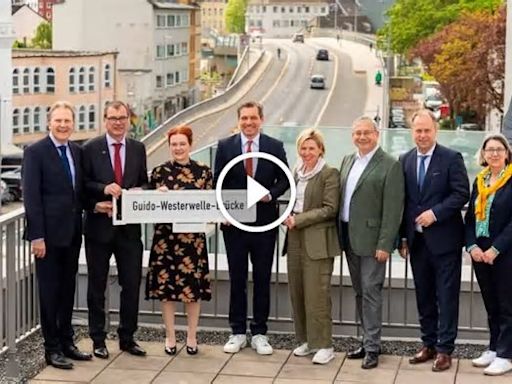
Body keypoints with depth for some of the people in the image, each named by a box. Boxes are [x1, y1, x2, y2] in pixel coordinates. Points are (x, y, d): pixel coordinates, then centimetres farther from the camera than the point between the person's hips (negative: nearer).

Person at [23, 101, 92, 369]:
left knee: (68, 289, 13)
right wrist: (36, 236, -17)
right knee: (49, 291, 2)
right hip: (49, 234, -6)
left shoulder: (77, 152, 10)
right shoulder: (35, 152, -8)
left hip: (72, 233, 6)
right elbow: (31, 196, -12)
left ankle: (67, 342, 24)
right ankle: (52, 349, 10)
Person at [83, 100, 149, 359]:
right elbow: (83, 183, -3)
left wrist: (138, 193, -10)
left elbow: (144, 184, 12)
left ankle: (127, 338, 19)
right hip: (99, 225, -2)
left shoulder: (138, 149, 8)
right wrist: (103, 189, -19)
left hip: (129, 227, 3)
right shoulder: (90, 148, -2)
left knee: (131, 284, 6)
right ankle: (98, 340, 16)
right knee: (96, 286, 6)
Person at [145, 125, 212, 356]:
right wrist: (158, 195, -14)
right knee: (166, 284, 3)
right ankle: (170, 337, 15)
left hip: (193, 235, 0)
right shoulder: (160, 172, 3)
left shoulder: (203, 171, 3)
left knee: (193, 285, 4)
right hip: (166, 235, 0)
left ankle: (192, 336, 17)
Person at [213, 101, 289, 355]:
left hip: (264, 222, 0)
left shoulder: (275, 147, 1)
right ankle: (237, 333, 17)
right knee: (236, 279, 7)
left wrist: (270, 194, -14)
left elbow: (284, 180, 5)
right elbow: (218, 183, 4)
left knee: (262, 279, 6)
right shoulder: (225, 146, 2)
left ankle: (259, 334, 15)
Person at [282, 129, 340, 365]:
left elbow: (330, 209, -12)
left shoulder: (329, 174, -7)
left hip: (317, 241, -7)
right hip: (296, 239, 7)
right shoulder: (297, 172, 14)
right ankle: (307, 340, 20)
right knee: (297, 292, 9)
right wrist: (288, 217, 1)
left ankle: (324, 345, 1)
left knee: (316, 293, -7)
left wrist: (299, 220, -14)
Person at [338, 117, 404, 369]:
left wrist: (384, 244, -17)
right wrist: (341, 235, 10)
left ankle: (372, 348, 1)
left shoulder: (390, 166, -10)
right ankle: (367, 341, 23)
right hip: (349, 238, 7)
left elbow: (393, 209, -13)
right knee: (360, 292, 13)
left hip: (372, 239, -7)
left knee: (370, 292, -5)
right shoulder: (347, 161, 13)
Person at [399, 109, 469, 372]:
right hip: (417, 241, 5)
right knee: (424, 296, 12)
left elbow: (461, 194, -10)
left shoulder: (451, 159, -5)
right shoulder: (405, 160, 9)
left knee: (447, 297, 0)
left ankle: (444, 350, 5)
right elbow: (403, 200, 10)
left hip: (444, 240, -5)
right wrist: (403, 237, 7)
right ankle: (428, 344, 22)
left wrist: (435, 213, -19)